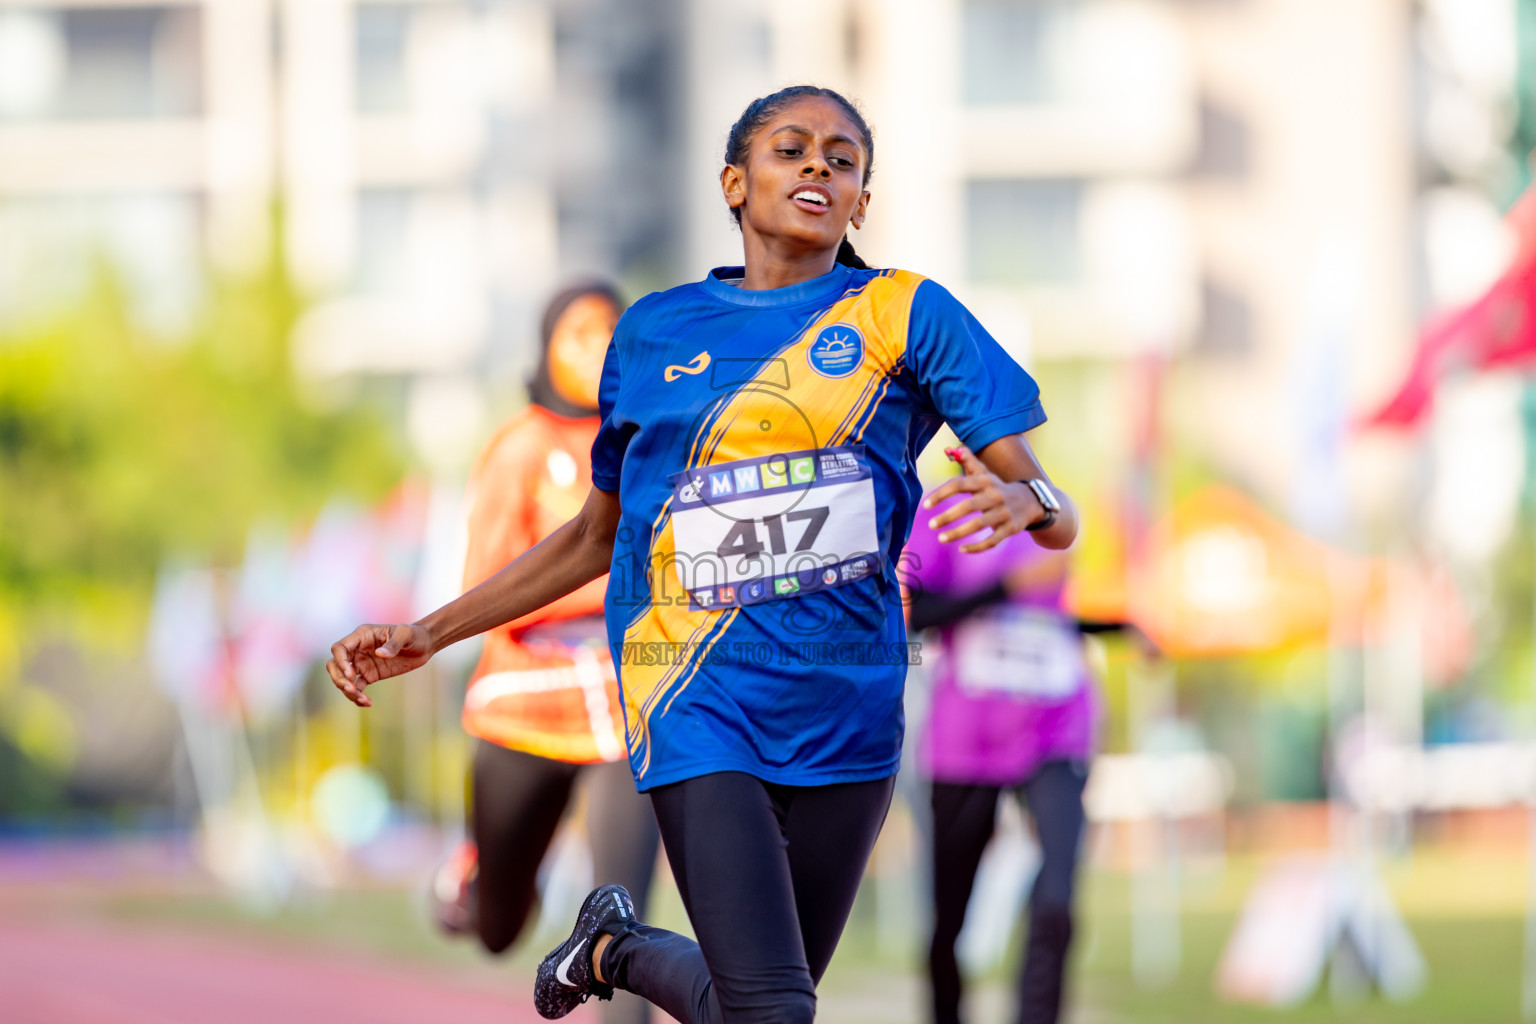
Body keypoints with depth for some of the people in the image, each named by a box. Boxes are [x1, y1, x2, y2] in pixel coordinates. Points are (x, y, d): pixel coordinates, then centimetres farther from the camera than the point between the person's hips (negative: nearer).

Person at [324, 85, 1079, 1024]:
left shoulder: (907, 316, 3)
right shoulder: (654, 333, 9)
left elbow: (1057, 518, -4)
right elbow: (595, 536, 21)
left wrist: (1024, 503, -29)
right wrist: (428, 636, 14)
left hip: (848, 711, 1)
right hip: (703, 705, -1)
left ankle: (621, 949, 39)